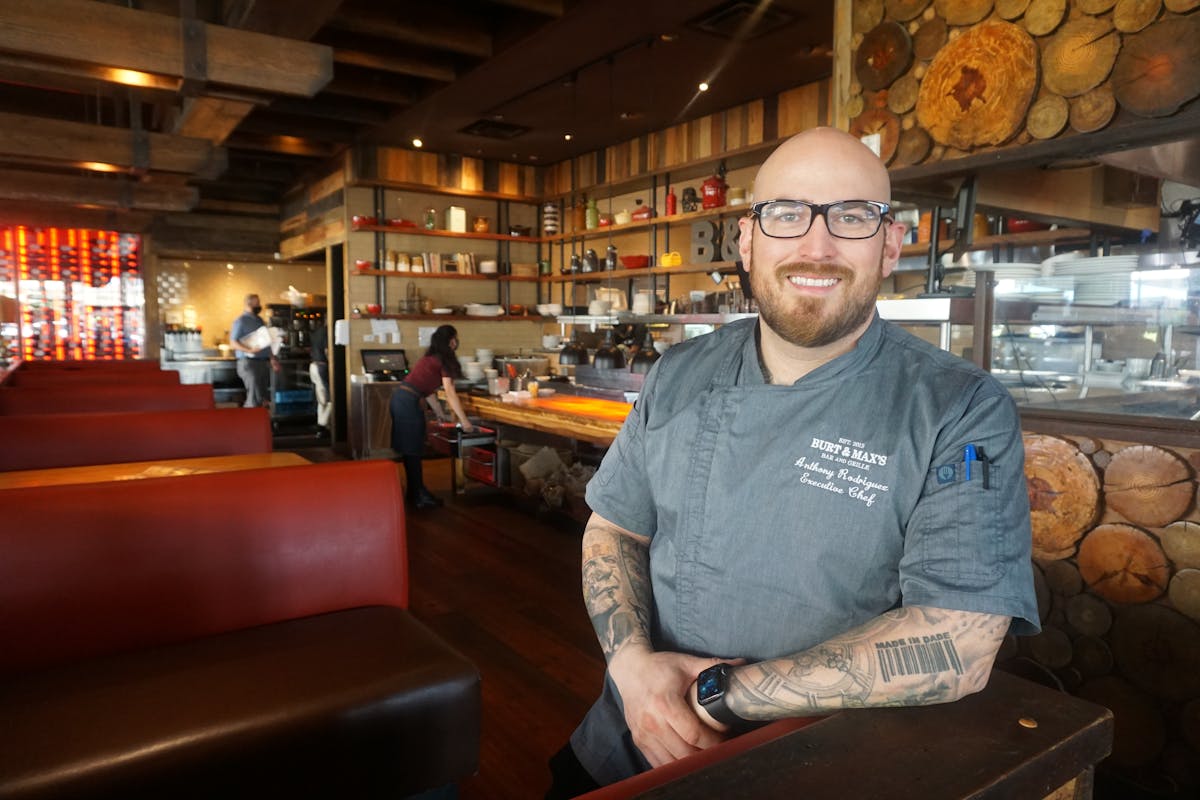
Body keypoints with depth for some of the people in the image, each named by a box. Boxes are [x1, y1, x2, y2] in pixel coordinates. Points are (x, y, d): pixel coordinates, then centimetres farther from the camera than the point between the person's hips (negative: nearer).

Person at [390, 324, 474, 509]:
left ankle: (415, 491, 24)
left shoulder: (431, 357, 19)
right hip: (408, 402, -9)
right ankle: (417, 497, 9)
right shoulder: (444, 360, -7)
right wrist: (464, 420, -8)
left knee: (410, 450, 15)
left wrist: (440, 414, 27)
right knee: (412, 451, 0)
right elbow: (450, 392, -10)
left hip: (400, 397, 9)